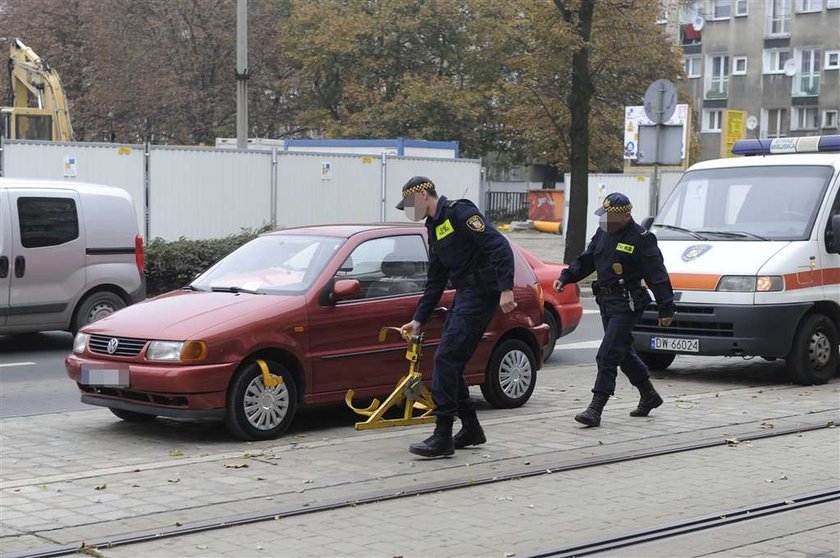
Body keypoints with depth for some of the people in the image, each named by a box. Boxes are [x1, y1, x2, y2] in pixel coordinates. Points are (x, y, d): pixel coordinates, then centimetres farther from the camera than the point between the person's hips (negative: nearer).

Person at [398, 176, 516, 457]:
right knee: (449, 362, 10)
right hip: (464, 294, 10)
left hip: (482, 294, -10)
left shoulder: (460, 212, -11)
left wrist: (506, 288, -27)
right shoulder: (435, 226, 19)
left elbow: (499, 246, -20)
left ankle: (443, 436, -11)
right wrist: (418, 320, 22)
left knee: (447, 357, -13)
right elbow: (435, 281, 24)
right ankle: (470, 429, 21)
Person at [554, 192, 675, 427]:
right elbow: (586, 260, 19)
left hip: (626, 304, -8)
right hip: (606, 301, 8)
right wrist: (565, 277, 4)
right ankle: (649, 395, 35)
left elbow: (657, 275, -11)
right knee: (623, 352, 17)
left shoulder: (640, 238, -12)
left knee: (608, 355, -12)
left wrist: (666, 308, -11)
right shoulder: (603, 232, 11)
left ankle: (595, 409, -12)